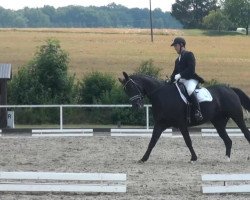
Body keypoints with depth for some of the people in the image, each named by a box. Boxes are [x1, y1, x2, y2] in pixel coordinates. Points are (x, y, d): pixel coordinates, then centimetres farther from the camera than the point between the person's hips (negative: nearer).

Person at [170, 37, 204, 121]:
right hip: (181, 80, 10)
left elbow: (191, 69, -15)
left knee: (190, 90, -38)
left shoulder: (189, 55, -4)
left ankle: (198, 111, -40)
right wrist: (171, 79, 2)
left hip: (190, 79, -10)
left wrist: (180, 75, -23)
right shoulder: (178, 59, 22)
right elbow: (175, 71, 20)